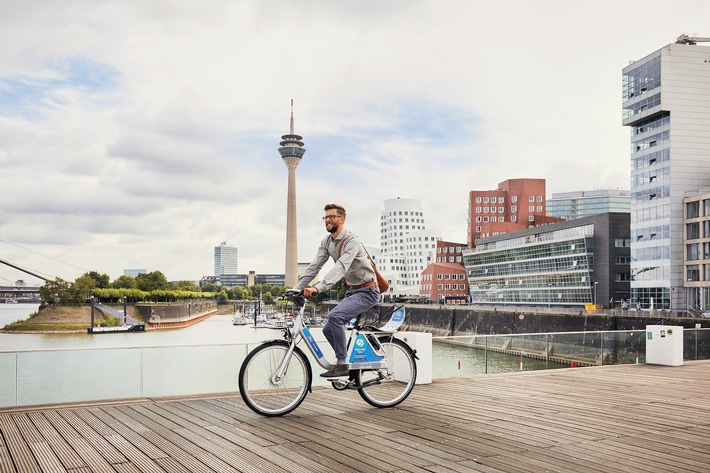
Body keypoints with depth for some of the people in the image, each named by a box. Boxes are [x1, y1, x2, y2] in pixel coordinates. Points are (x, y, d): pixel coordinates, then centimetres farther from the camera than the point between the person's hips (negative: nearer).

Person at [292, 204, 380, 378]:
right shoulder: (327, 241, 5)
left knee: (335, 316, -29)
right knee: (329, 329, 6)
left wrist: (318, 288, -46)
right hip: (352, 291, 9)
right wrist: (296, 289, -9)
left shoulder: (351, 241, -21)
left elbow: (340, 267, -35)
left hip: (366, 292, -9)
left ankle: (342, 364, -19)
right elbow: (314, 267, 2)